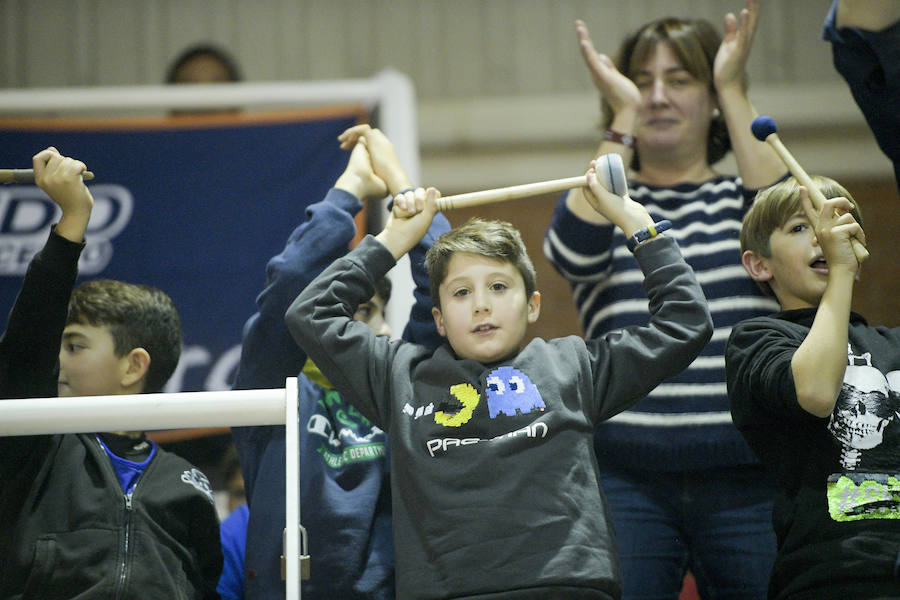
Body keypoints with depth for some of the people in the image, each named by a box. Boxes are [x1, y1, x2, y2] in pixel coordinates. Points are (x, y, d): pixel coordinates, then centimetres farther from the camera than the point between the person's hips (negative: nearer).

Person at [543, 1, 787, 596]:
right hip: (627, 480, 0)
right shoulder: (598, 199, 13)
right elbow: (574, 249, -11)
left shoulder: (743, 197, 13)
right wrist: (623, 118, -10)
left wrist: (734, 92, -9)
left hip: (748, 478, 0)